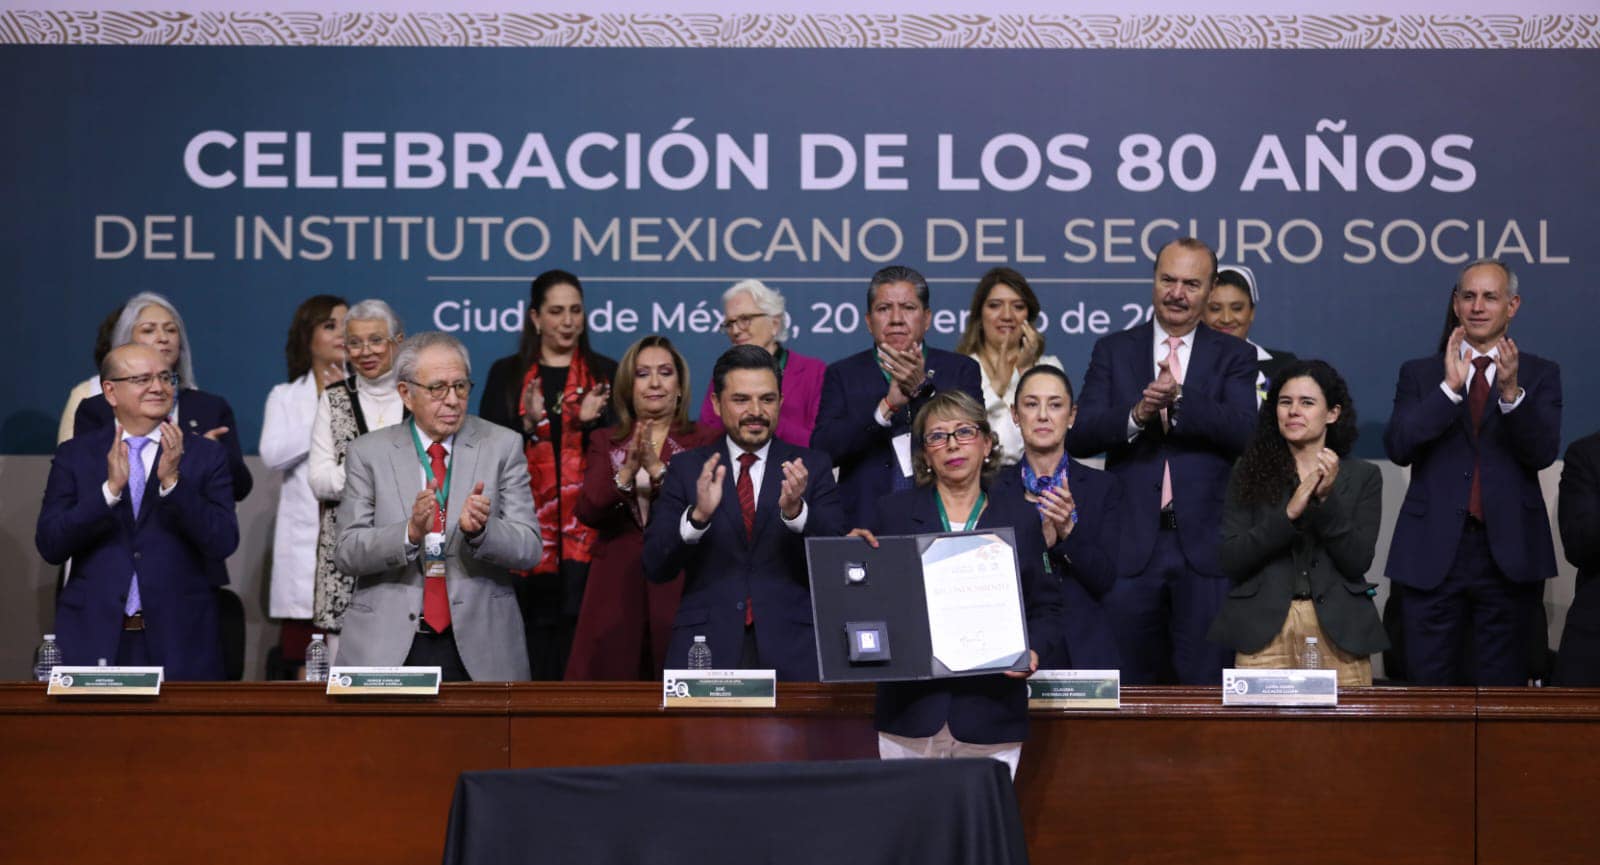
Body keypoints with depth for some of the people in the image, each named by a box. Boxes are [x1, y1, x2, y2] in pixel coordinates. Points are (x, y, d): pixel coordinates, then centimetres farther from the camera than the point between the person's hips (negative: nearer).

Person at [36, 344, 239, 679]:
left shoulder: (206, 455, 3)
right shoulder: (74, 455, 6)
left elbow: (224, 544, -7)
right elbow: (49, 546, -4)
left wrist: (173, 481, -18)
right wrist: (110, 488, -16)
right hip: (93, 640, 0)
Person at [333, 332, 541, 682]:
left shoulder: (502, 447, 2)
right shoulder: (368, 453, 2)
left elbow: (529, 549, -4)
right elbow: (347, 552, -5)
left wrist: (481, 529, -24)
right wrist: (410, 532, -22)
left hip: (479, 649, 0)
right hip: (387, 648, 0)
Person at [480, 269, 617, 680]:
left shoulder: (605, 373, 11)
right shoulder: (506, 374, 11)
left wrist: (592, 421, -12)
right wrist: (527, 423, -14)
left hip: (585, 526, 0)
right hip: (528, 529, 0)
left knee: (579, 628, -7)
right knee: (534, 629, -4)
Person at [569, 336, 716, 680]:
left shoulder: (706, 440, 4)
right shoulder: (605, 443, 11)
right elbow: (587, 512, -3)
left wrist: (657, 468, -23)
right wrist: (627, 472, -19)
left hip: (681, 586, -2)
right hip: (617, 587, 2)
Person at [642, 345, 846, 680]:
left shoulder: (813, 467, 6)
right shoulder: (687, 469, 7)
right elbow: (655, 567, -1)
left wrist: (795, 511, -20)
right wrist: (698, 515, -19)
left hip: (791, 651, 0)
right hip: (707, 648, 0)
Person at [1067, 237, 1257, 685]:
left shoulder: (1234, 357, 7)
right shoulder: (1112, 351, 9)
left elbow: (1244, 432, -10)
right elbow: (1078, 437, -1)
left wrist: (1180, 400, -24)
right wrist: (1135, 415, -19)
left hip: (1206, 545, -1)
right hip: (1130, 543, 1)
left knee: (1206, 683, 3)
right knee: (1128, 684, 8)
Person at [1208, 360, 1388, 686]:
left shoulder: (1363, 475, 6)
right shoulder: (1250, 473, 5)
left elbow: (1358, 562, -2)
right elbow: (1231, 562, -4)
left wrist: (1327, 499, -15)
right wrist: (1289, 513, -16)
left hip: (1339, 631, 0)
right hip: (1264, 629, 0)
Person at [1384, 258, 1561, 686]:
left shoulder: (1540, 374, 7)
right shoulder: (1420, 373, 9)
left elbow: (1543, 452, -8)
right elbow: (1398, 447, -7)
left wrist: (1512, 391, -23)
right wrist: (1450, 387, -17)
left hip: (1508, 551, 0)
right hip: (1433, 553, 0)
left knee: (1502, 685, 6)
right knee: (1428, 684, 3)